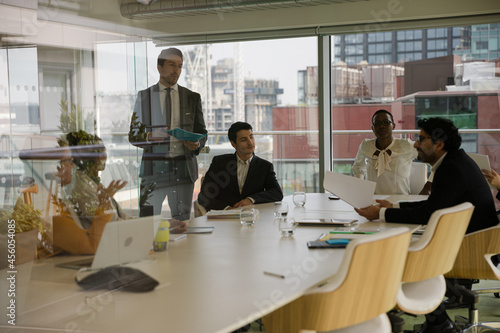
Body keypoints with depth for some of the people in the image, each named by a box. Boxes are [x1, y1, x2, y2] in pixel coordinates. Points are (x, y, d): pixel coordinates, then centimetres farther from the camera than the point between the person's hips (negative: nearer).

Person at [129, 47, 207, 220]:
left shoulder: (192, 98, 11)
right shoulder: (144, 97, 7)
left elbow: (202, 133, 14)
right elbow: (133, 136, 6)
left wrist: (197, 144, -9)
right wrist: (149, 137, -16)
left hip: (183, 167, 2)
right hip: (153, 167, -1)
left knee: (182, 222, 3)